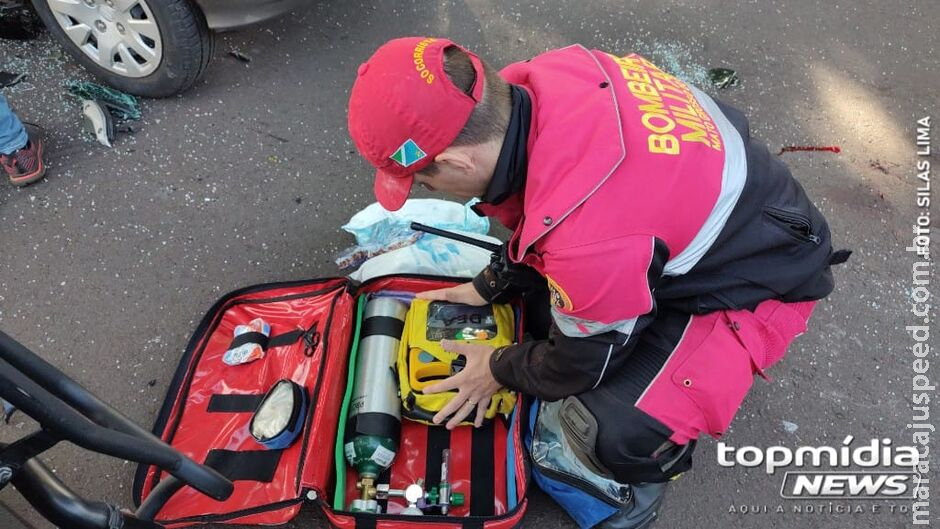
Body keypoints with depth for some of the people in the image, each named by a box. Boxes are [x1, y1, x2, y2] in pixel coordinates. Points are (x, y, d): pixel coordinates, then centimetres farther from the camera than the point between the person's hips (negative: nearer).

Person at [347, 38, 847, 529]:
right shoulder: (541, 80, -20)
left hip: (756, 278, -8)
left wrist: (499, 369, 0)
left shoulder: (586, 241, -42)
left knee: (613, 430, -24)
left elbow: (584, 365, -19)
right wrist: (488, 285, 11)